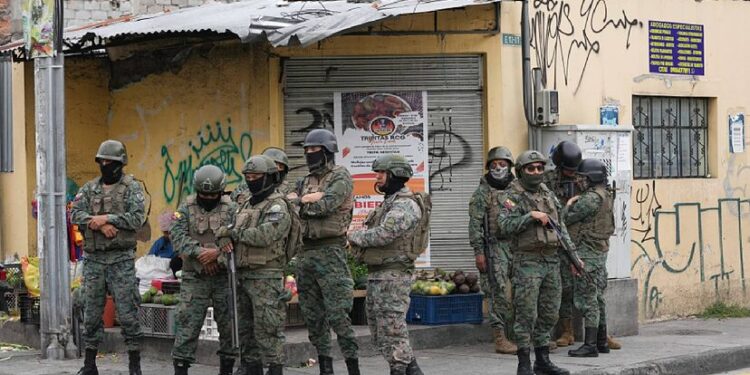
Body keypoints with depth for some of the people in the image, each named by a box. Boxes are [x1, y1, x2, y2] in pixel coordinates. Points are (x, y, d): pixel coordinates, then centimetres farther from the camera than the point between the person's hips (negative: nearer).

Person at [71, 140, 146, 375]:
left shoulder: (132, 187, 0)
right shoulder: (89, 188, 12)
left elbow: (137, 218, -12)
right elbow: (75, 214, -1)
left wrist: (105, 218, -16)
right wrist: (101, 225, -17)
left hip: (121, 259, -4)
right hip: (93, 259, 4)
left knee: (127, 312, -5)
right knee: (91, 312, 8)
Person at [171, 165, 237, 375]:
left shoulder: (231, 209, 3)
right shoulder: (186, 208, 5)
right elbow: (178, 237, -6)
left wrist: (217, 252, -22)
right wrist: (200, 252, -19)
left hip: (224, 278, 1)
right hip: (194, 278, -1)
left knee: (228, 325, 7)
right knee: (187, 325, -4)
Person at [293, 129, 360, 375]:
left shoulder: (340, 178, -4)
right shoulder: (306, 182, 18)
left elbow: (325, 205, -17)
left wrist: (298, 201, -5)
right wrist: (309, 199, -10)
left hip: (330, 252, -7)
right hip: (306, 252, 7)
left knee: (338, 314, -11)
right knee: (313, 315, 8)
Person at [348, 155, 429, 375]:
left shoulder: (405, 204, -15)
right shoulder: (390, 202, 19)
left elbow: (383, 234, -25)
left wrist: (355, 237, -10)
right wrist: (358, 238, 0)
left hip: (393, 276, -10)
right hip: (376, 274, 11)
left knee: (392, 331, -8)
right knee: (379, 332, 14)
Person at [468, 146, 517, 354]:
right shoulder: (482, 193, 0)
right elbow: (475, 224, -4)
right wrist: (478, 251, -11)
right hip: (495, 247, -5)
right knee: (500, 292, -8)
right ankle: (500, 338, -6)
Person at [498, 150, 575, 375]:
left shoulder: (548, 195, 15)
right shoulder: (512, 196, -6)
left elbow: (561, 228, 19)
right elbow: (505, 227, -18)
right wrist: (530, 216, -23)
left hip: (551, 261, 7)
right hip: (527, 262, -7)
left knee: (549, 314, 10)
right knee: (526, 315, -6)